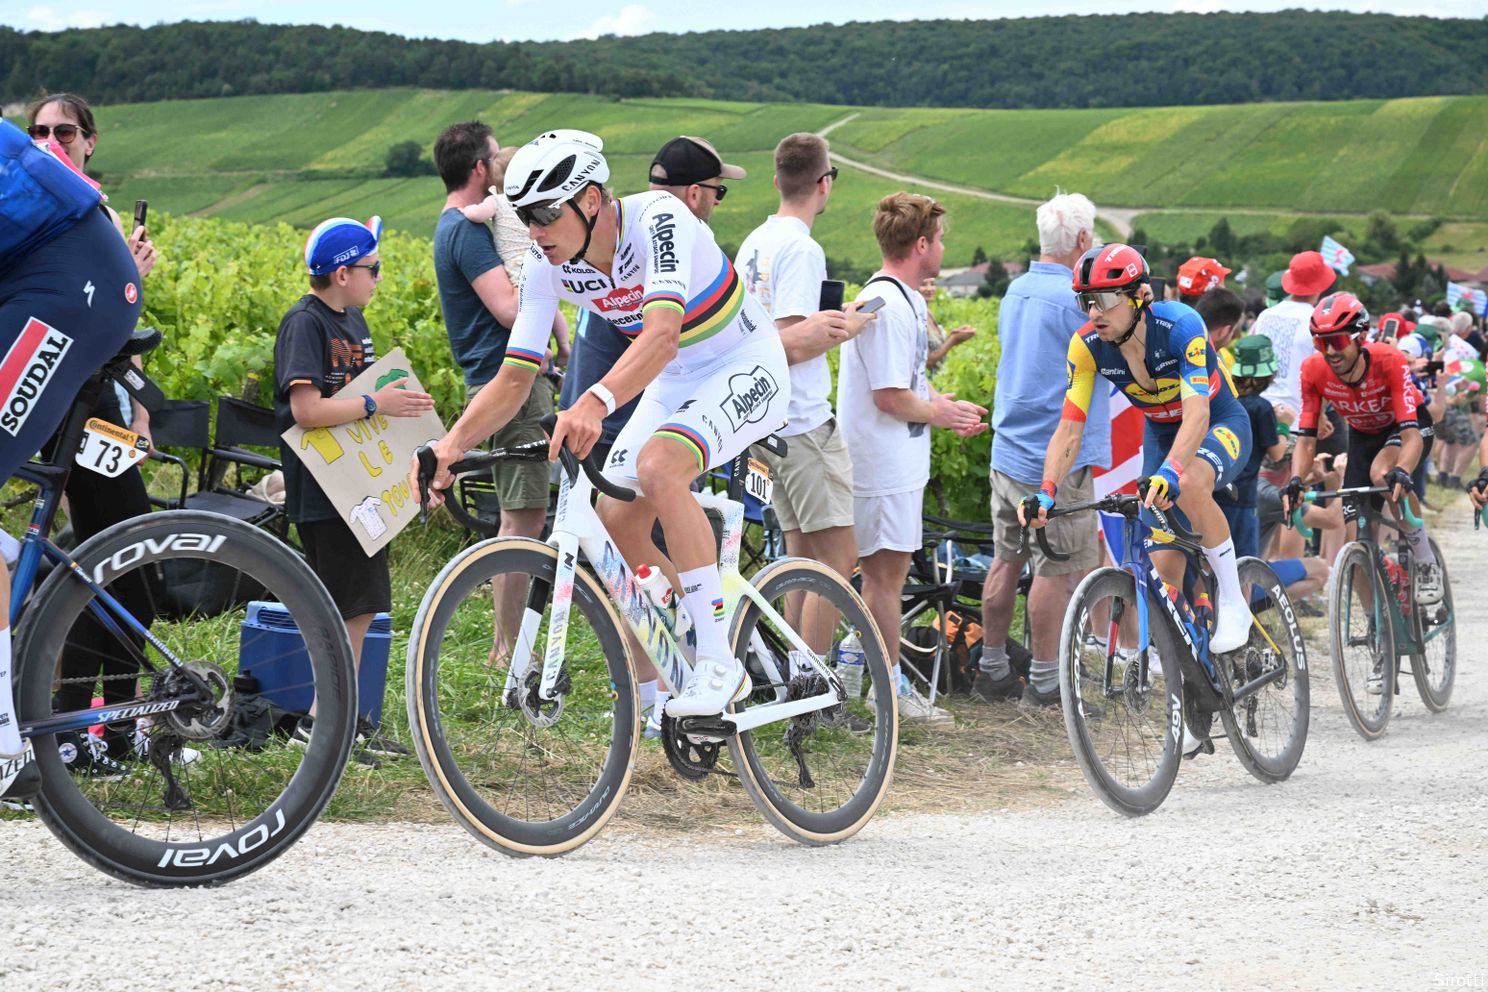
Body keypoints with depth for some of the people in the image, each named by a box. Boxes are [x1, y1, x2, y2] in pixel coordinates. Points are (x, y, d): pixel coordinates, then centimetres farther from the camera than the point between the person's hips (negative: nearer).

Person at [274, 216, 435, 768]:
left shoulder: (353, 319, 14)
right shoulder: (305, 323, -14)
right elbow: (306, 409, -22)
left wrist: (403, 404, 7)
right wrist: (375, 404, -20)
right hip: (321, 491, -9)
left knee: (360, 608, 11)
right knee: (351, 607, -9)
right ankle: (321, 722, -3)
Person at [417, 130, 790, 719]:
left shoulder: (656, 218, -30)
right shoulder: (546, 265, -12)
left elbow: (663, 333, -44)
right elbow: (514, 377, -12)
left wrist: (595, 403, -60)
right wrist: (453, 442, -29)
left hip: (746, 370, -7)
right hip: (673, 383, 7)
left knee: (658, 465, -31)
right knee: (616, 523, -3)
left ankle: (720, 665, -26)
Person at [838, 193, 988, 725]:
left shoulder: (907, 300, 14)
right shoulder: (885, 305, -21)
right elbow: (890, 397, -23)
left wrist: (949, 405, 7)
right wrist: (941, 413, -8)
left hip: (900, 460, 11)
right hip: (884, 464, -11)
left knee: (886, 574, 14)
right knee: (884, 574, -3)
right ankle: (890, 687, 3)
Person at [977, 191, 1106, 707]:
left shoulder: (1017, 290, 11)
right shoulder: (1075, 297, -16)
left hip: (1008, 451, 9)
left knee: (1006, 561, 13)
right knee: (1059, 567, -2)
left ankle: (992, 670, 19)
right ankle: (1045, 679, 2)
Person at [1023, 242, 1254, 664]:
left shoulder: (1179, 324, -32)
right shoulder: (1087, 345, -19)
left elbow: (1197, 411, -40)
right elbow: (1070, 428, -19)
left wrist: (1169, 471, -56)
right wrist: (1045, 493, -34)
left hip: (1220, 425, -5)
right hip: (1161, 434, 5)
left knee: (1190, 484, -37)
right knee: (1163, 563, -4)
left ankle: (1233, 602, -21)